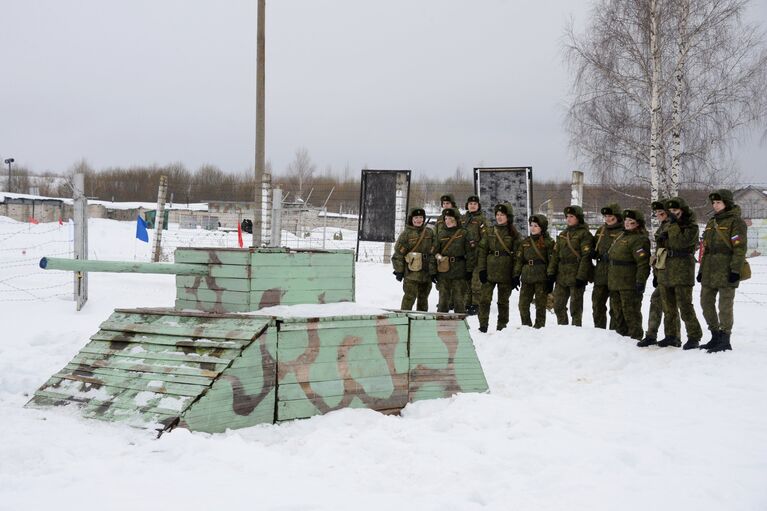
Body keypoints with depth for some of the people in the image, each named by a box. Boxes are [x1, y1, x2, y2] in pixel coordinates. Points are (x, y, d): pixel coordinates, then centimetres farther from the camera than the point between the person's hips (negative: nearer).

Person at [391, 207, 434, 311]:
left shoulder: (429, 233, 10)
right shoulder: (406, 234, -5)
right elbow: (398, 253, -5)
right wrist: (399, 270, -7)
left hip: (426, 272, 5)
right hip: (411, 272, -5)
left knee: (423, 298, 14)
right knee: (410, 297, -11)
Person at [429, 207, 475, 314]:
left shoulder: (464, 233, 1)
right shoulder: (440, 235, 6)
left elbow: (469, 253, 0)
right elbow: (434, 253, 6)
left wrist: (469, 270, -5)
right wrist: (433, 272, 0)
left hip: (459, 273, -2)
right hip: (443, 273, 2)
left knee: (459, 300, 3)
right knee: (443, 300, 6)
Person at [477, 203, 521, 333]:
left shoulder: (514, 234, 1)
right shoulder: (490, 232, 8)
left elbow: (517, 255, -1)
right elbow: (482, 250, 6)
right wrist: (482, 269, -3)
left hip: (505, 273, -2)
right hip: (489, 272, 2)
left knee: (503, 301, 8)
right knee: (485, 299, -5)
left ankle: (501, 327, 17)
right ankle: (483, 326, -1)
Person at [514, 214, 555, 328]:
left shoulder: (548, 242, -2)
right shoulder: (525, 242, 13)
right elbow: (518, 259, 13)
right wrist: (516, 276, 6)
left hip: (541, 278, -5)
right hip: (526, 278, 5)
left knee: (540, 304, 1)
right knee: (523, 304, 3)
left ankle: (539, 327, 9)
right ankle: (526, 326, 15)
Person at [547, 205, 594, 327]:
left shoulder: (584, 234, -6)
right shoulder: (562, 234, 16)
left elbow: (586, 257, -12)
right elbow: (555, 254, 15)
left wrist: (581, 276, -18)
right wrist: (551, 273, 7)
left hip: (576, 275, -7)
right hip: (561, 276, 7)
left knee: (575, 307, 0)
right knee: (558, 305, 9)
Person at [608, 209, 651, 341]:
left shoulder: (639, 239, -14)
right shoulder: (622, 236, 18)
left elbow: (643, 263, -20)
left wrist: (641, 280, -25)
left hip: (629, 284, -10)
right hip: (615, 283, 10)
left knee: (631, 311, -5)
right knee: (617, 310, 17)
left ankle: (635, 336, 2)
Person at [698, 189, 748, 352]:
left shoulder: (736, 222, -6)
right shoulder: (712, 223, 19)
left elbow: (740, 248, -13)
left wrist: (736, 270, -19)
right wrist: (702, 269, 19)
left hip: (726, 271, -8)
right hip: (710, 271, 9)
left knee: (725, 306, -6)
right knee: (706, 303, 11)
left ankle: (725, 340, 0)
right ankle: (716, 337, 21)